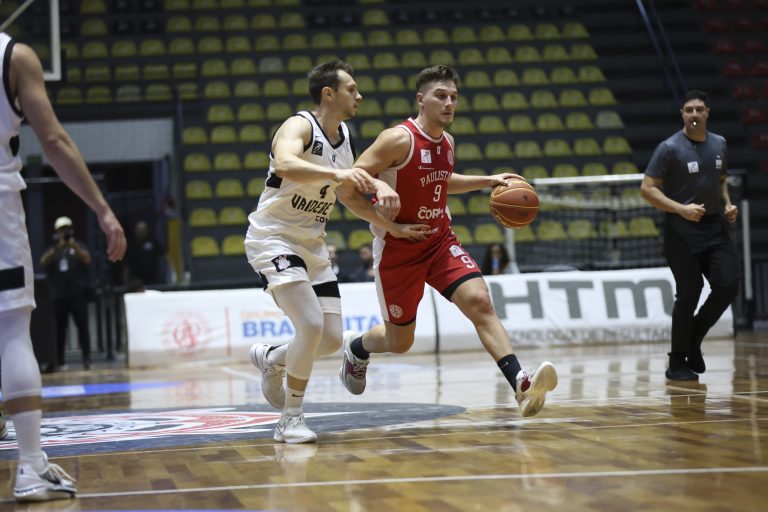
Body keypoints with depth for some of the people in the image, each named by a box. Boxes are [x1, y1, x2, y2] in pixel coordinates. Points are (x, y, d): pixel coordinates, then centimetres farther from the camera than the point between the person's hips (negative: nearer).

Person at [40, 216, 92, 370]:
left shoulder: (78, 246, 9)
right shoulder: (52, 249, 12)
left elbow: (87, 259, -9)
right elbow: (43, 262, -6)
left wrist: (73, 246, -24)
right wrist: (57, 248, -21)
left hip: (78, 294, -1)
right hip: (58, 295, 2)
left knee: (82, 326, -8)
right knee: (60, 328, 2)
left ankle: (86, 358, -7)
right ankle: (60, 360, 6)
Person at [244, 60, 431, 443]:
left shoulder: (344, 138, 8)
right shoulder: (299, 126, -17)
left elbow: (350, 193, 21)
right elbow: (284, 164, -40)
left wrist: (391, 227, 16)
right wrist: (336, 173, -53)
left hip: (312, 245, 8)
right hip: (273, 239, -8)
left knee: (331, 339, 4)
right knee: (311, 325, -22)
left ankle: (270, 359, 33)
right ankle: (290, 419, -8)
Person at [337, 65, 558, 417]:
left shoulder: (446, 142, 6)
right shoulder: (399, 139, -17)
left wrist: (489, 181, 18)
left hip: (440, 241, 5)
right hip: (397, 247, -5)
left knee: (480, 301, -19)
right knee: (400, 341, 7)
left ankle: (521, 385, -29)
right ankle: (355, 346, 42)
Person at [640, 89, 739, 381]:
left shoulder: (719, 145, 9)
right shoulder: (670, 148, -9)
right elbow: (647, 188, -11)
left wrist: (727, 204, 5)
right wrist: (681, 208, -22)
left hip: (715, 226, 6)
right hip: (683, 230, -5)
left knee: (728, 287, -4)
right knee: (689, 293, -6)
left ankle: (693, 338, 19)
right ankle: (677, 364, 7)